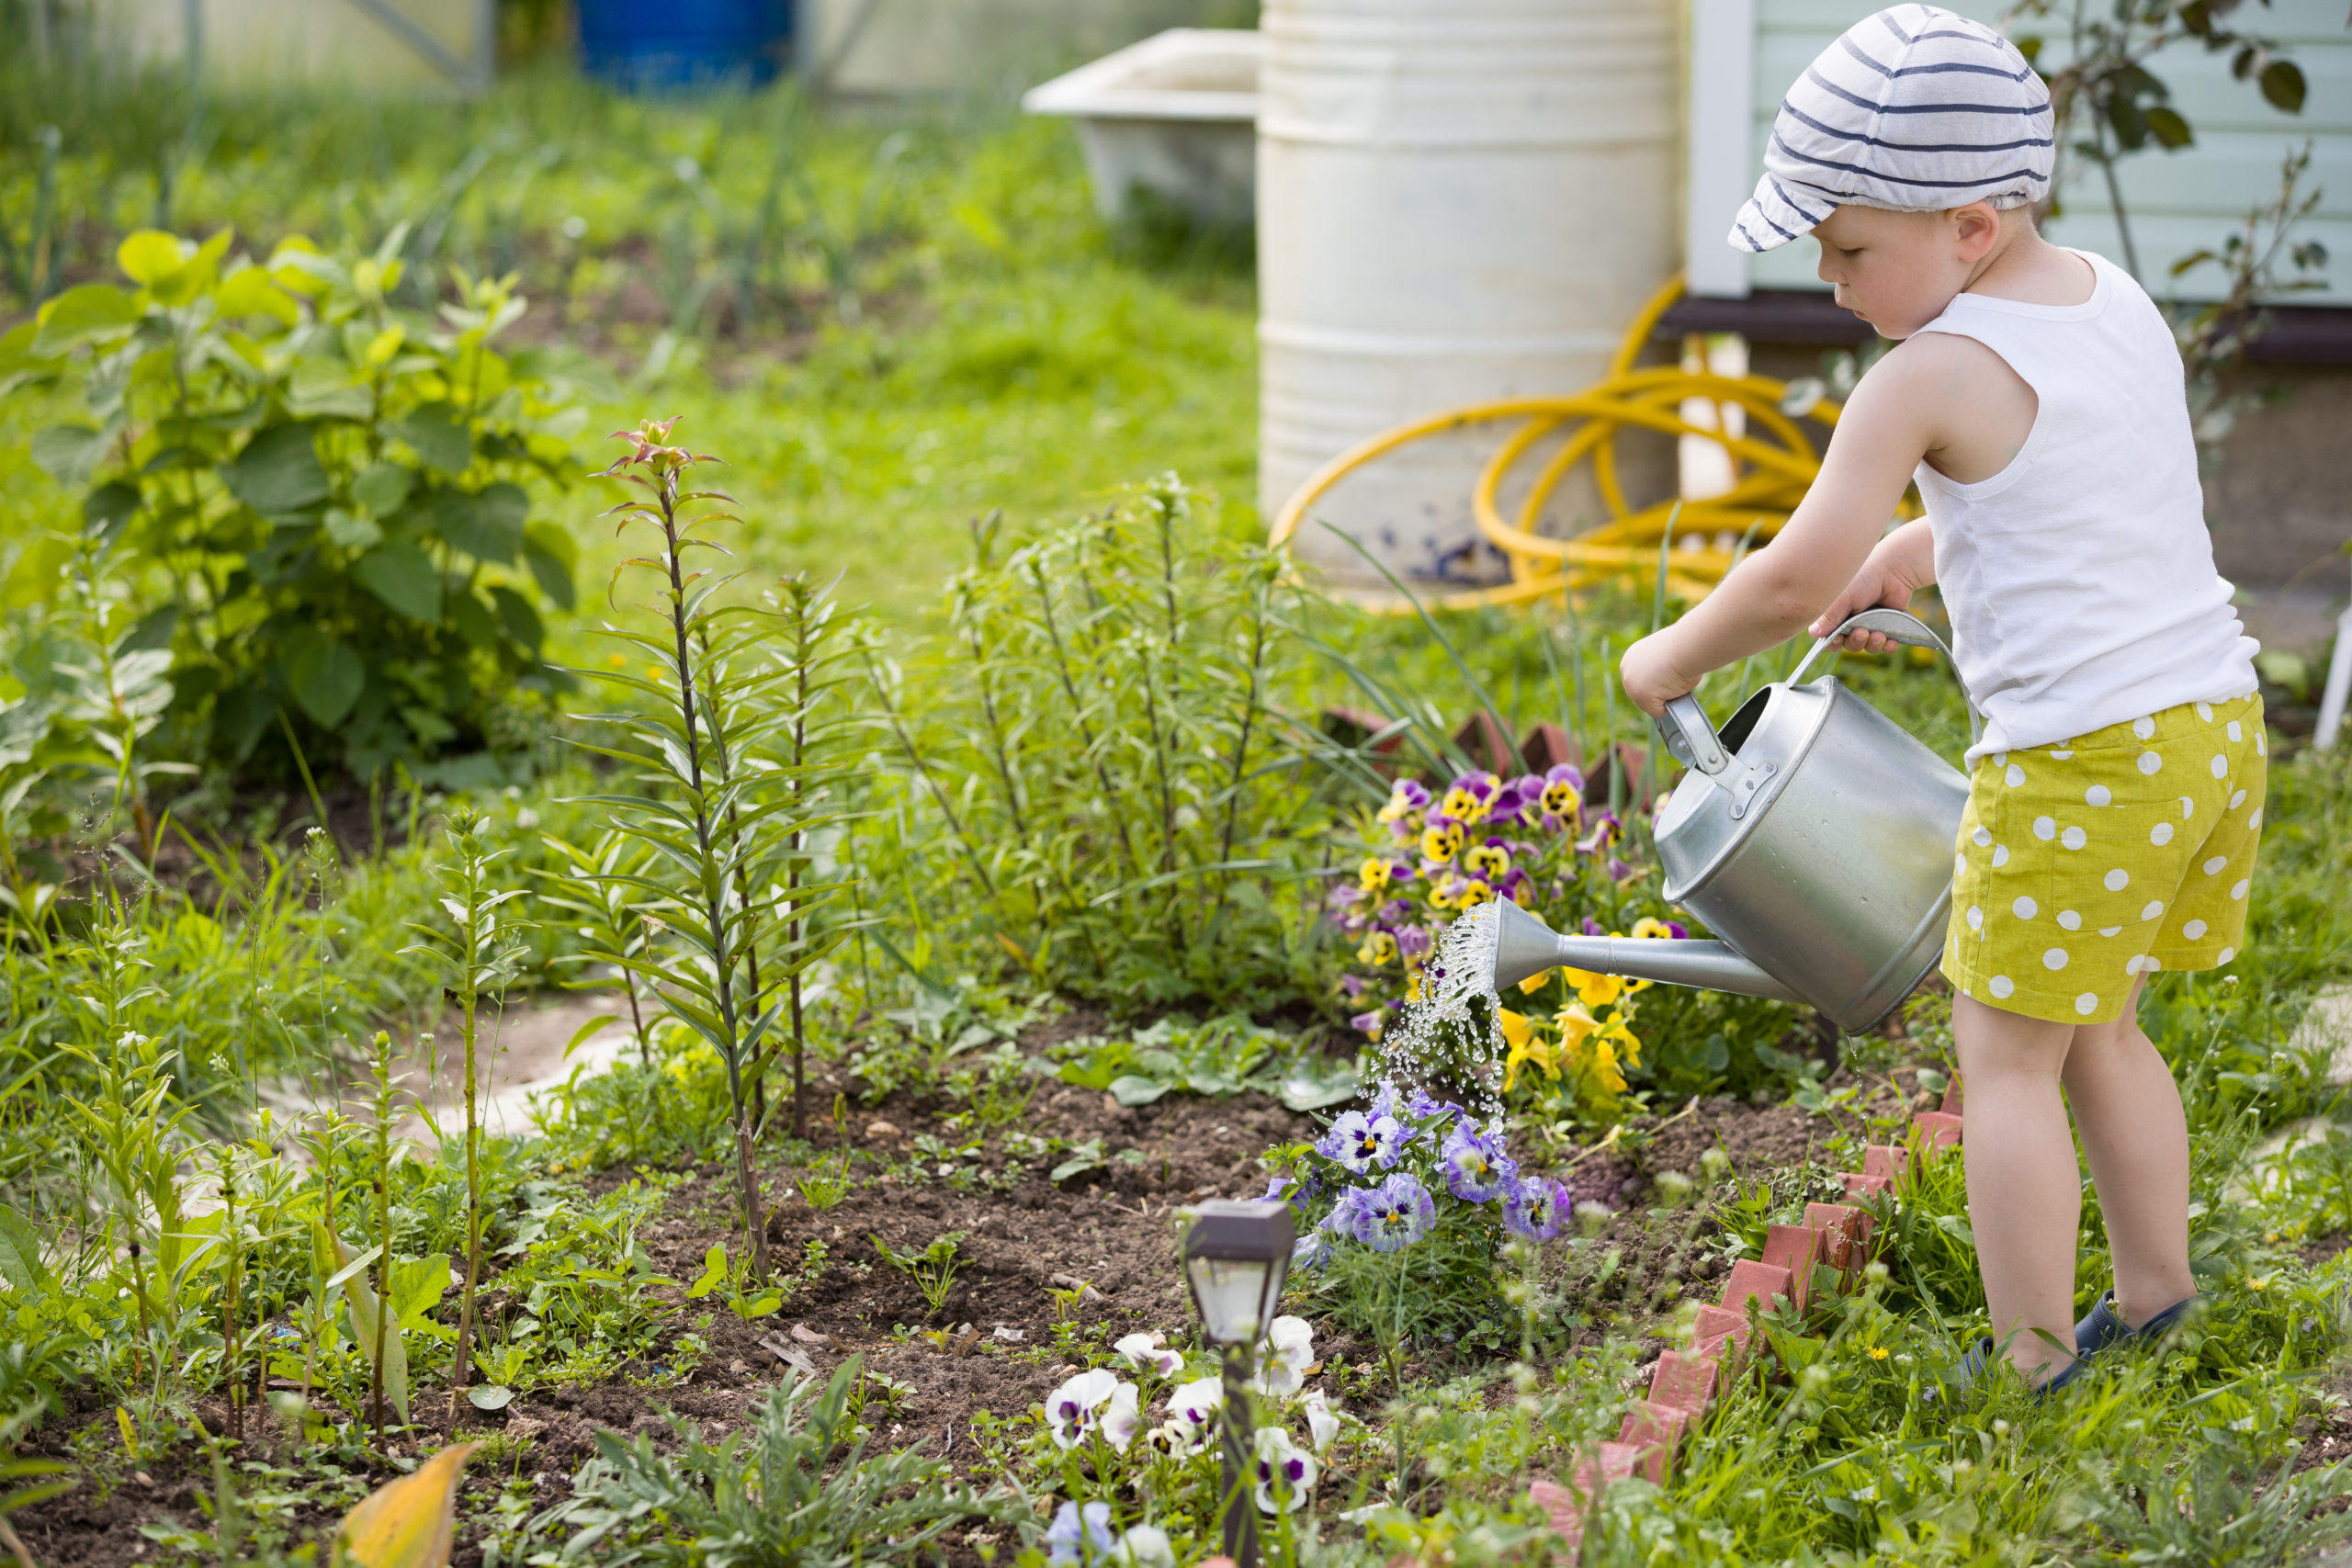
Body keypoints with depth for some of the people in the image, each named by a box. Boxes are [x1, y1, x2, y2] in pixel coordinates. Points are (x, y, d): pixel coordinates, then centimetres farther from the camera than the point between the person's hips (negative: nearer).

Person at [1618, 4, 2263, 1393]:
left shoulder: (1932, 377, -14)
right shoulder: (2122, 304, 9)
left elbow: (1793, 580, -13)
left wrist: (1674, 659, 4)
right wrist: (1915, 552, 28)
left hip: (2079, 756, -8)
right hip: (2216, 717, 8)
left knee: (2007, 1059, 3)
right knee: (2100, 1028, 22)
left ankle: (2032, 1364, 4)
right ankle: (2156, 1301, 27)